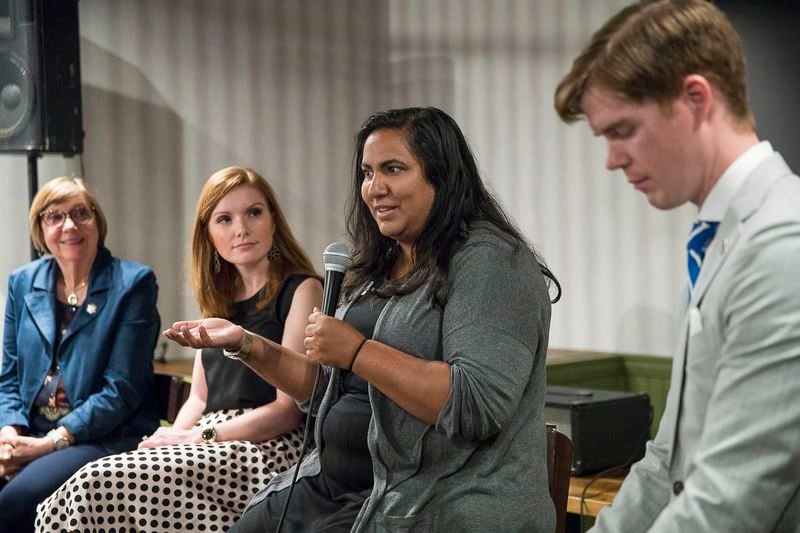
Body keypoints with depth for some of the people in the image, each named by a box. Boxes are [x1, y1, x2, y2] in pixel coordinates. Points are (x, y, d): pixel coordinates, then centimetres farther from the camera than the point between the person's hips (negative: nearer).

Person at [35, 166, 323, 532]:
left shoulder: (302, 290, -2)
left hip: (266, 450, -6)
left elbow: (291, 408, -9)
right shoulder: (219, 299, 21)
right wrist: (173, 438, -2)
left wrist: (201, 437, -12)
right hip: (212, 449, 6)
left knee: (101, 486, -24)